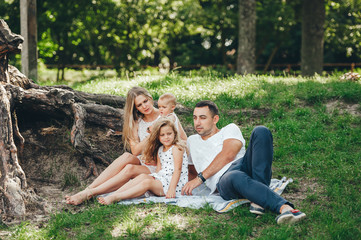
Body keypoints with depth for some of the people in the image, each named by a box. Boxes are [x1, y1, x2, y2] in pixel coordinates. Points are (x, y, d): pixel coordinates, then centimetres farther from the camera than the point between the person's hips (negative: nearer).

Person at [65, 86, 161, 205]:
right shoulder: (135, 122, 9)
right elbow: (135, 151, -3)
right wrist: (149, 136, -17)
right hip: (141, 162, 3)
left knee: (130, 169, -34)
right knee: (127, 157, -33)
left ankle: (88, 193, -39)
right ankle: (89, 188, -37)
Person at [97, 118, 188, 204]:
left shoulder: (176, 148, -8)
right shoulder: (160, 150, 16)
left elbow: (177, 169, -16)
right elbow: (159, 168, 16)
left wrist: (172, 189, -25)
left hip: (176, 183, -7)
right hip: (162, 178, 7)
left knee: (147, 182, -27)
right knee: (143, 176, -17)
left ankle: (114, 198, -38)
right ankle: (113, 194, -27)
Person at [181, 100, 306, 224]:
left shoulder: (230, 129, 22)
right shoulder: (192, 141, 36)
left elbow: (228, 155, 3)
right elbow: (192, 168, 49)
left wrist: (200, 178, -3)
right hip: (223, 180, -1)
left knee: (261, 131, -27)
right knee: (236, 178, -41)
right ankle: (284, 207, -60)